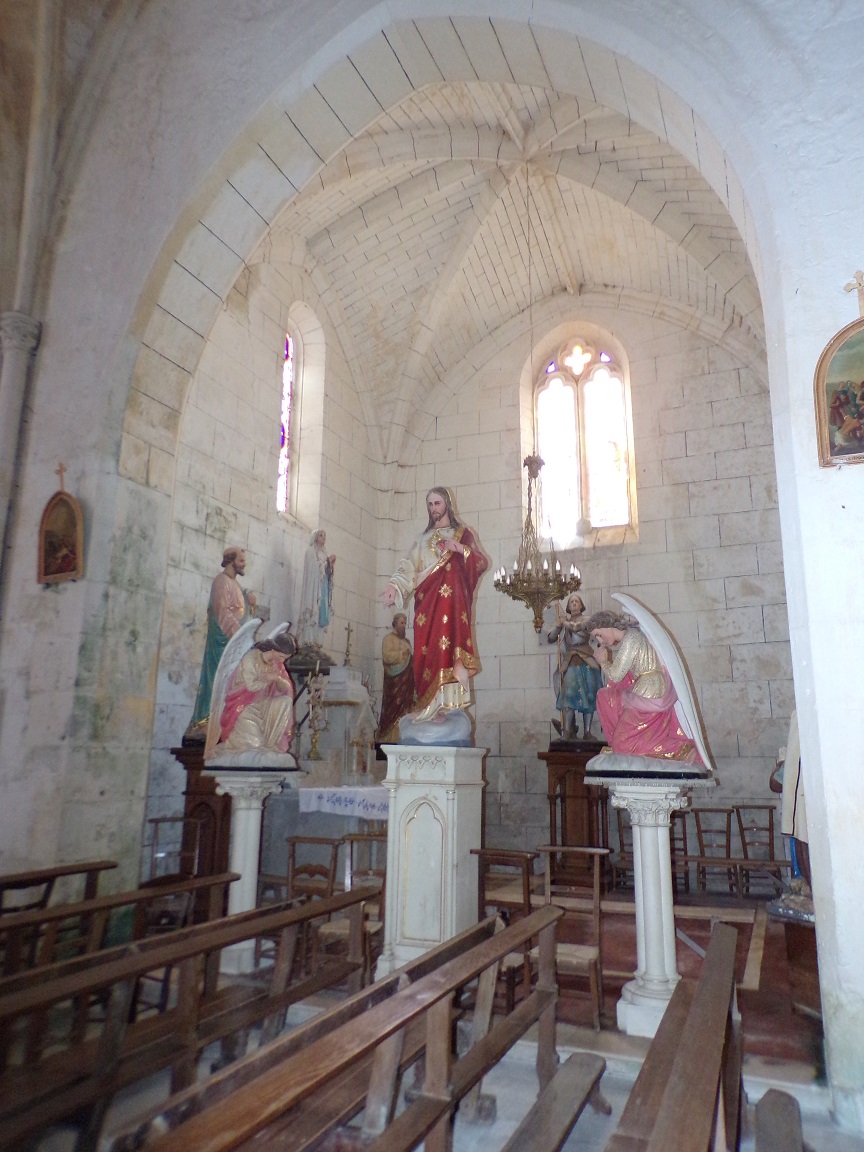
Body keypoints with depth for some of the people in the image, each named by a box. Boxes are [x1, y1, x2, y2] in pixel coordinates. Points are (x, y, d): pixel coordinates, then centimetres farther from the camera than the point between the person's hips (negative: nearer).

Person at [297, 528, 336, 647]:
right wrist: (327, 561, -7)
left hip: (323, 586, 7)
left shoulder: (324, 553, 21)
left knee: (321, 611, -1)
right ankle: (309, 639, -19)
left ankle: (317, 640, -4)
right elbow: (313, 567, -10)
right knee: (313, 609, -15)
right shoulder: (311, 551, 3)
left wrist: (330, 564, 2)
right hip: (313, 585, -7)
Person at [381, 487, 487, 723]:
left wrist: (460, 549, -11)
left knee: (446, 642, -19)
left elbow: (482, 562, 5)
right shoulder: (423, 538, 23)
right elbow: (409, 566, 10)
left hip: (451, 597, -4)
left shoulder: (462, 533, 14)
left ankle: (439, 704, -20)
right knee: (426, 649, -5)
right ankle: (432, 703, -4)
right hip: (427, 600, 4)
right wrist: (394, 585, -7)